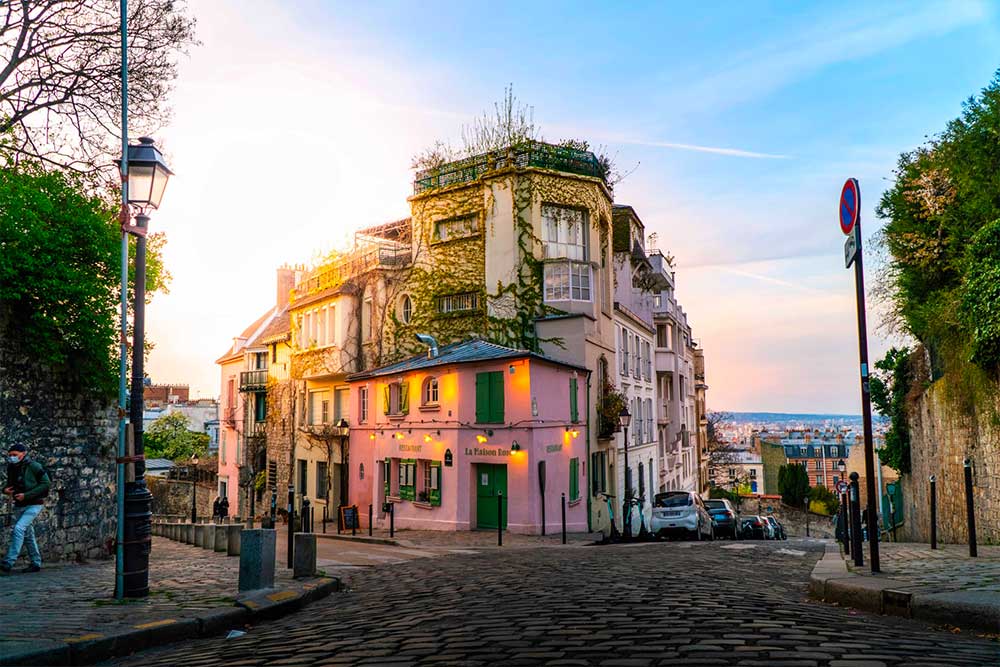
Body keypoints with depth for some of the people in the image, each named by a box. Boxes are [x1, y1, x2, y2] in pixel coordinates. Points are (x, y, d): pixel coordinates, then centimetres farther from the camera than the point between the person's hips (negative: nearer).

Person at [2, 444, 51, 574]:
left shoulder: (33, 466, -13)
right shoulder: (11, 468, 5)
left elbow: (46, 483, -15)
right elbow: (10, 485, 20)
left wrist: (26, 495, -20)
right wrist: (5, 490, -5)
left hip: (33, 505, -8)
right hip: (19, 505, 8)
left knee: (18, 529, -21)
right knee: (27, 534, 13)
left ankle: (8, 564, -22)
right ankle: (36, 563, 23)